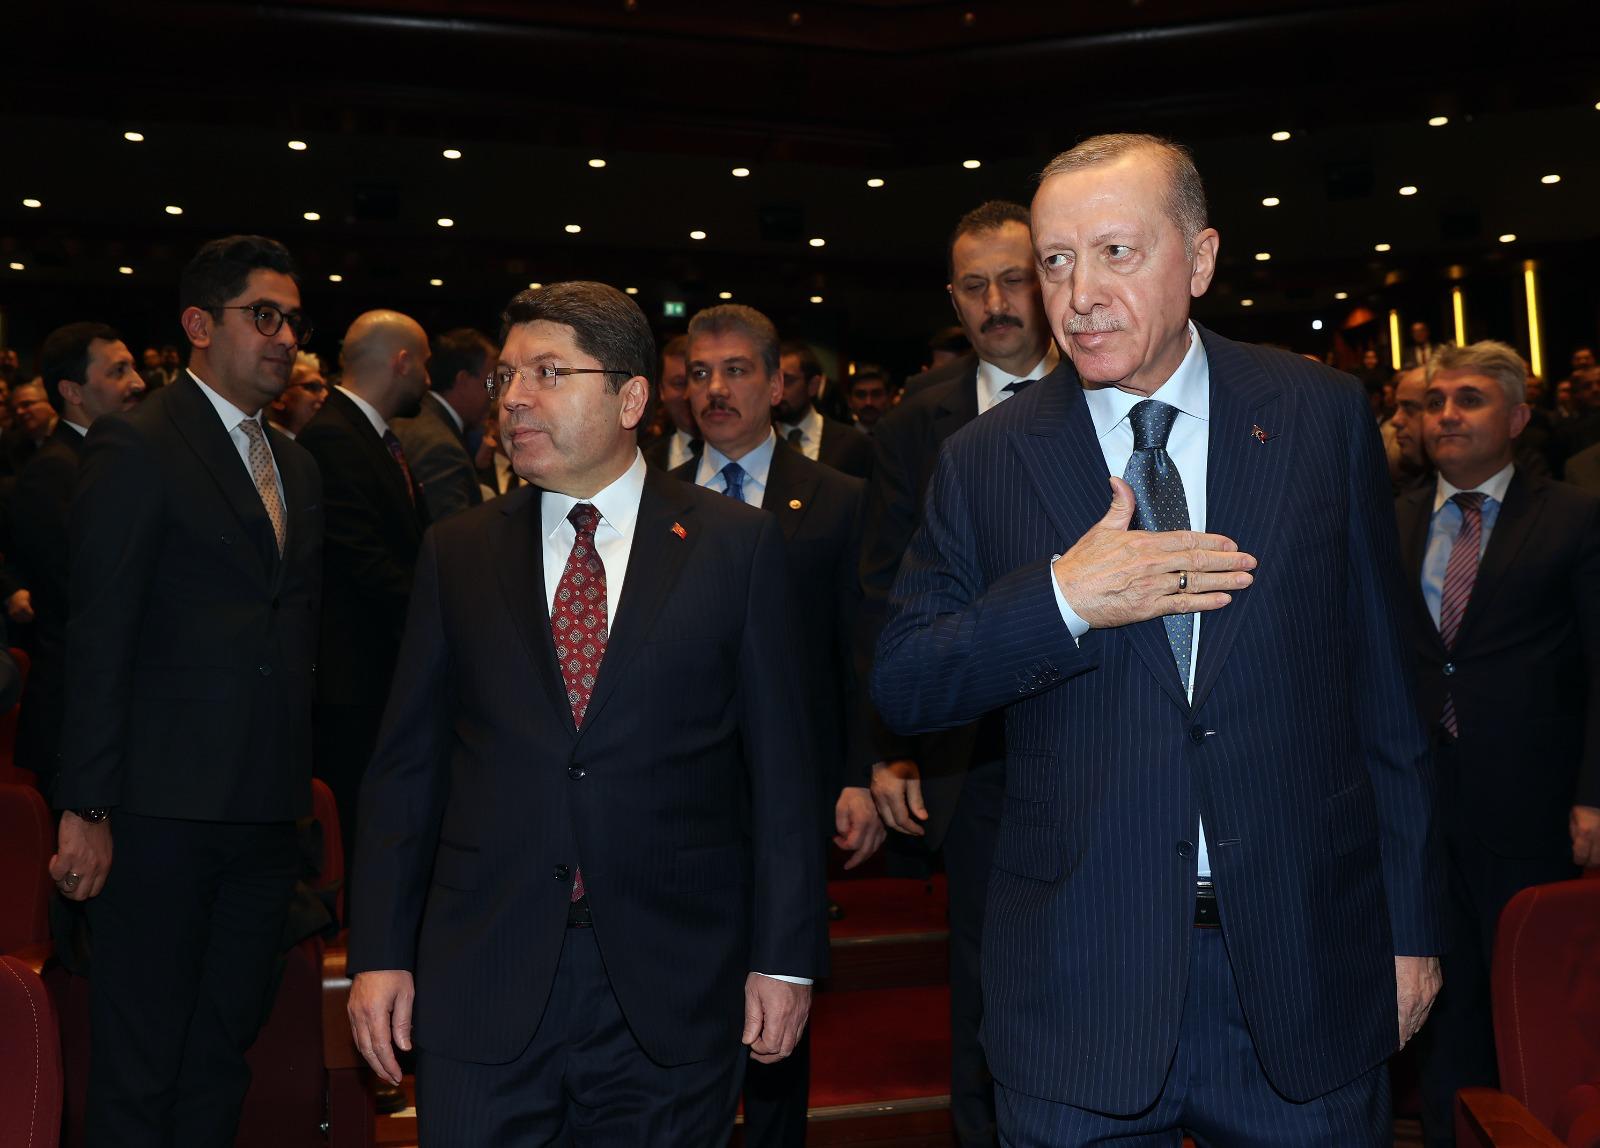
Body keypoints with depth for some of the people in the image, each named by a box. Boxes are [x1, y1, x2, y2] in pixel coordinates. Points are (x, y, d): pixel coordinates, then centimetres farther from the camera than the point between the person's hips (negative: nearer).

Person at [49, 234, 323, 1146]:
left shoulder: (297, 466, 15)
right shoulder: (137, 446, -7)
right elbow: (98, 639, -11)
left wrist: (298, 778, 13)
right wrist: (87, 809, -13)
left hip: (267, 811, 7)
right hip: (164, 809, -7)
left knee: (225, 1047, 18)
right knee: (140, 1066, 6)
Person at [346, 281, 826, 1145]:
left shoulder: (737, 545, -1)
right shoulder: (456, 553, 5)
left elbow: (780, 762, -2)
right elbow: (406, 764, 6)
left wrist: (785, 955, -4)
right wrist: (379, 953, 4)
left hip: (673, 986, -1)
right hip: (481, 986, 2)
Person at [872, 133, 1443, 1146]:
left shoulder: (1324, 416, 0)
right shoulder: (985, 463, -1)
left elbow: (1381, 681, 3)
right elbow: (900, 687, -3)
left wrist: (1411, 926, 5)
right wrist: (1060, 600, -19)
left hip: (1305, 966, 1)